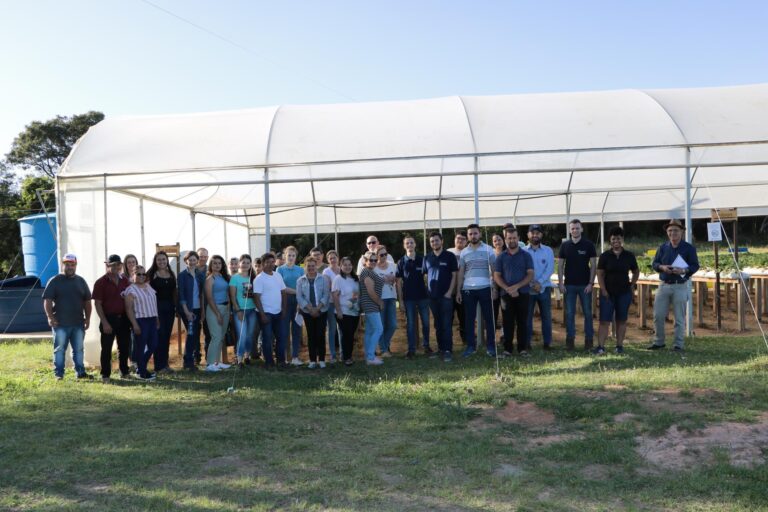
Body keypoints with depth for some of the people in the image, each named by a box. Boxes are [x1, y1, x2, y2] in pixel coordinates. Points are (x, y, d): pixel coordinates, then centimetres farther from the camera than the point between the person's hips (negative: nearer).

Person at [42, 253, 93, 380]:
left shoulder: (81, 281, 12)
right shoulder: (55, 281, 0)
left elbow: (87, 301, 14)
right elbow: (47, 301, -5)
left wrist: (87, 318, 7)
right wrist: (50, 317, -13)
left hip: (78, 323, 4)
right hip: (60, 323, -4)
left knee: (78, 349, 9)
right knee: (59, 349, 1)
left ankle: (80, 372, 15)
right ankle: (58, 374, 7)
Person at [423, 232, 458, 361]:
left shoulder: (449, 256, 0)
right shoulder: (427, 258, 10)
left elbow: (454, 275, -2)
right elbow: (426, 275, 15)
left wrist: (449, 292, -10)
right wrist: (427, 290, 3)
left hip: (446, 296, -4)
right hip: (432, 296, 4)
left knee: (446, 324, -7)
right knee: (438, 324, 10)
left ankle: (448, 350, -8)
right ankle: (440, 348, 18)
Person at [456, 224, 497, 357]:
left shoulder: (488, 250, 3)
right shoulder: (464, 252, 10)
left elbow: (494, 269, 3)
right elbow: (460, 273, 12)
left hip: (485, 288, -2)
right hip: (468, 289, 2)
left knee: (488, 318, 2)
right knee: (469, 319, 5)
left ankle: (490, 346, 9)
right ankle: (471, 346, 13)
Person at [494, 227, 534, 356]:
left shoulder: (526, 255, 4)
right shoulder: (501, 257, 7)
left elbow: (530, 274, -2)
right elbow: (496, 276, 2)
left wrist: (517, 286, -15)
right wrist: (508, 289, -13)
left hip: (522, 293, -1)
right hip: (506, 294, 1)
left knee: (522, 322, 2)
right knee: (508, 322, 3)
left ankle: (523, 348, 8)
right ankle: (507, 348, 8)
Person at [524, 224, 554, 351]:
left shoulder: (548, 250, 5)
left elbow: (550, 269, -5)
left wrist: (539, 282, -16)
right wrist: (532, 284, -14)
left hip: (544, 288, 1)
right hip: (527, 288, -1)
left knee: (546, 316, 4)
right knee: (527, 316, 3)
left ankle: (547, 342, 11)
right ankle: (527, 342, 10)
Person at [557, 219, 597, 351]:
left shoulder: (589, 245, -1)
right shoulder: (565, 245, 5)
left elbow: (593, 265, -1)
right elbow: (560, 265, 6)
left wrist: (590, 283, -9)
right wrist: (560, 283, -2)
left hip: (585, 285, -1)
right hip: (569, 285, 2)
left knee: (587, 313, 4)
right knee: (569, 313, 3)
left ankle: (589, 339, 12)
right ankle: (570, 339, 10)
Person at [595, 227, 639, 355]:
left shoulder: (629, 256, 3)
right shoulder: (605, 256, -2)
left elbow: (636, 272, 16)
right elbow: (600, 274, -2)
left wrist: (632, 285, 6)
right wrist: (603, 290, -8)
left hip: (624, 293, 2)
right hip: (608, 293, -2)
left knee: (621, 320, 7)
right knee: (604, 320, -5)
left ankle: (619, 346, 14)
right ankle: (600, 346, -7)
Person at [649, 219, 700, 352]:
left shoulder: (689, 248, 1)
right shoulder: (662, 247, 10)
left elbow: (695, 266, -1)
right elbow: (654, 263, 11)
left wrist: (683, 270, -19)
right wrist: (662, 267, -11)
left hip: (680, 286, -3)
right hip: (664, 285, 3)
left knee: (679, 318, 2)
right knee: (658, 315, 3)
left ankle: (679, 345, 10)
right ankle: (658, 342, 16)